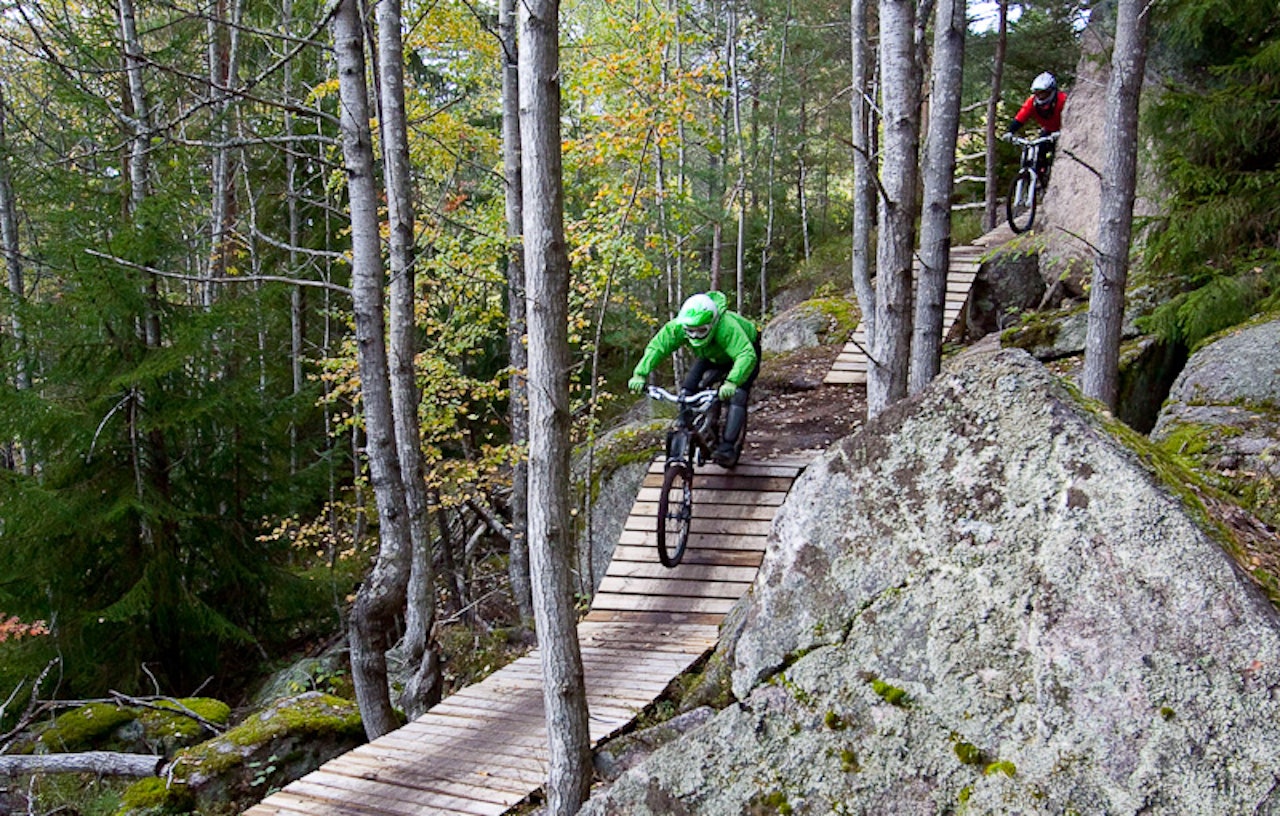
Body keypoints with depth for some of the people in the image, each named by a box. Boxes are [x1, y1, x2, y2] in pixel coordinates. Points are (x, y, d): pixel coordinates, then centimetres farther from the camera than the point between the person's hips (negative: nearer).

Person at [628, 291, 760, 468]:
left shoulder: (728, 327, -45)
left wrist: (731, 382, -71)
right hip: (711, 356, 5)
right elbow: (656, 347, -32)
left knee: (736, 396, -26)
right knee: (688, 390, -12)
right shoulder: (677, 326, -31)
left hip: (743, 353, -5)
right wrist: (640, 374, -47)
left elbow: (747, 355, -55)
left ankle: (728, 449, -26)